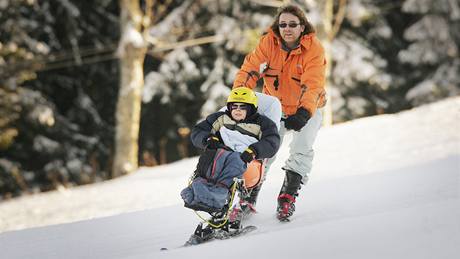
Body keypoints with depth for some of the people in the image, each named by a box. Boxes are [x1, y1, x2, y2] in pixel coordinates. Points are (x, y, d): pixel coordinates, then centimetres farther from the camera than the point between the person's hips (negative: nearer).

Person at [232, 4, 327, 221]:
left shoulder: (314, 49, -22)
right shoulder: (269, 42, -14)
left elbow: (313, 84, -32)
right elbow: (250, 69, -19)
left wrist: (304, 113, -46)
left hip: (307, 109, -2)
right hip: (276, 107, 2)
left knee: (301, 150, -17)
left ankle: (287, 197, -9)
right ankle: (248, 199, 3)